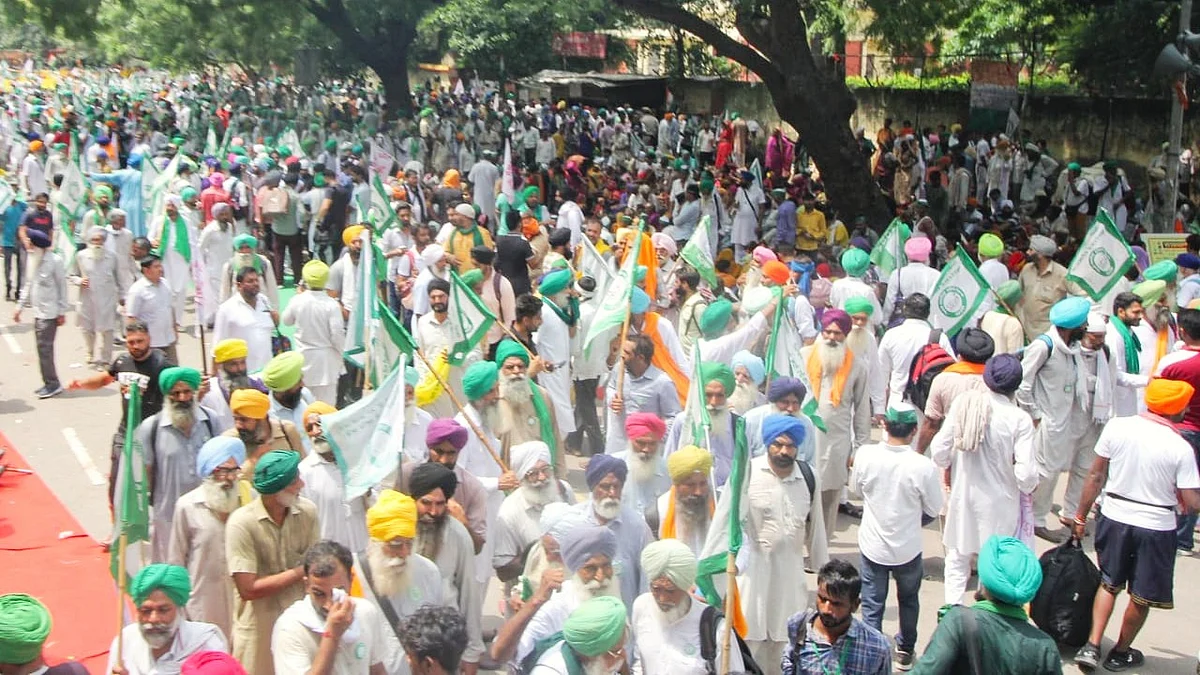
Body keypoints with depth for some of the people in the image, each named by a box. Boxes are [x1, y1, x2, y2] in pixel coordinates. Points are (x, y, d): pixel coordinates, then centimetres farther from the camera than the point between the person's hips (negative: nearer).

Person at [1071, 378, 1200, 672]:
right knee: (1142, 596, 17)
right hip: (1155, 526, -3)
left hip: (1114, 518, 3)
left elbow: (1095, 476, -2)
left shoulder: (1117, 427, -9)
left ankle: (1092, 645, 12)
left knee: (1109, 583, 22)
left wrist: (1080, 516, 8)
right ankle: (1120, 653, 31)